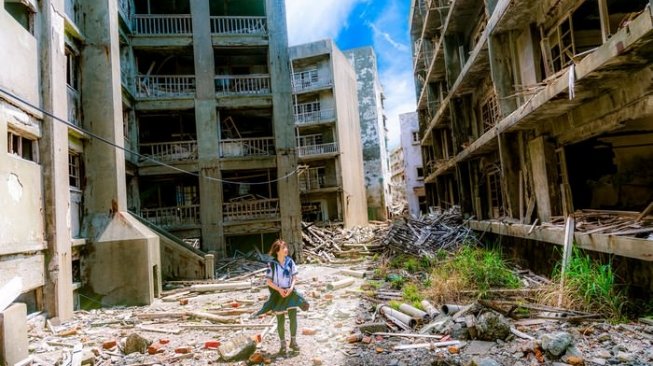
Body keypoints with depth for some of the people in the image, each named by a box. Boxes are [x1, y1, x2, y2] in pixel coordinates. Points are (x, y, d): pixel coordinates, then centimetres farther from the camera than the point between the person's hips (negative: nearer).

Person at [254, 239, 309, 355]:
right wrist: (279, 290, -19)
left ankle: (293, 341, 21)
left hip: (290, 293, 2)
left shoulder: (290, 261, -5)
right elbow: (269, 281, -8)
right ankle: (282, 344, 22)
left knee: (293, 317, 3)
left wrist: (291, 288, -15)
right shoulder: (271, 264, -12)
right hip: (278, 294, -2)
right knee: (281, 320, 8)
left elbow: (294, 277, 1)